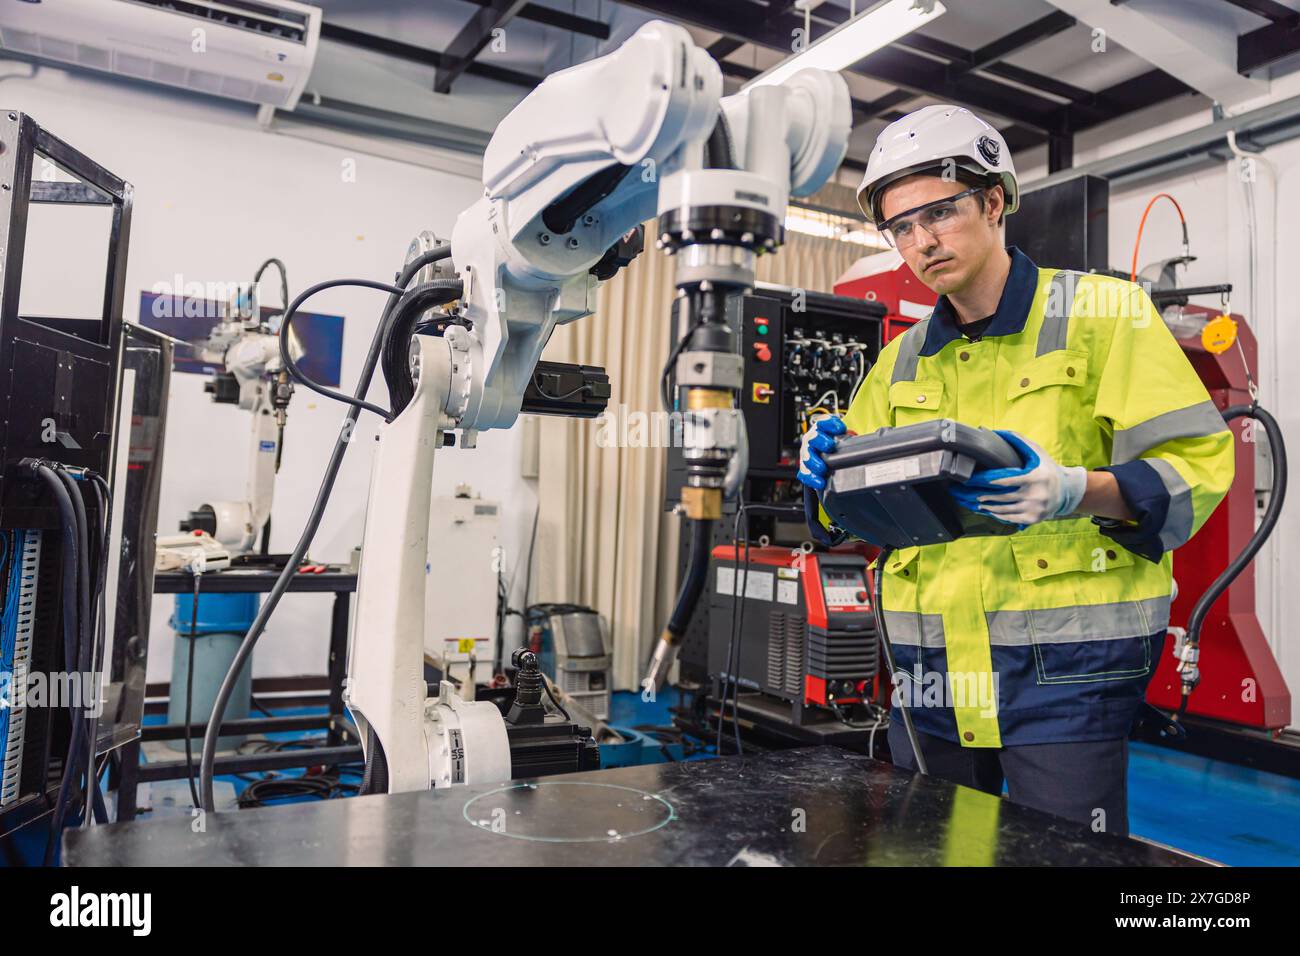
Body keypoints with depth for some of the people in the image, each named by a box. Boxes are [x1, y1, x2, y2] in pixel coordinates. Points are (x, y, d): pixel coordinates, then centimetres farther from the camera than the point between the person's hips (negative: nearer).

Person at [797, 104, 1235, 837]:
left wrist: (1076, 493, -28)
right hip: (931, 667, 5)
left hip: (1064, 664, -5)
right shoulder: (902, 360, 13)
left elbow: (1198, 461, -10)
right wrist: (834, 470, -7)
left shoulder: (1101, 310, -3)